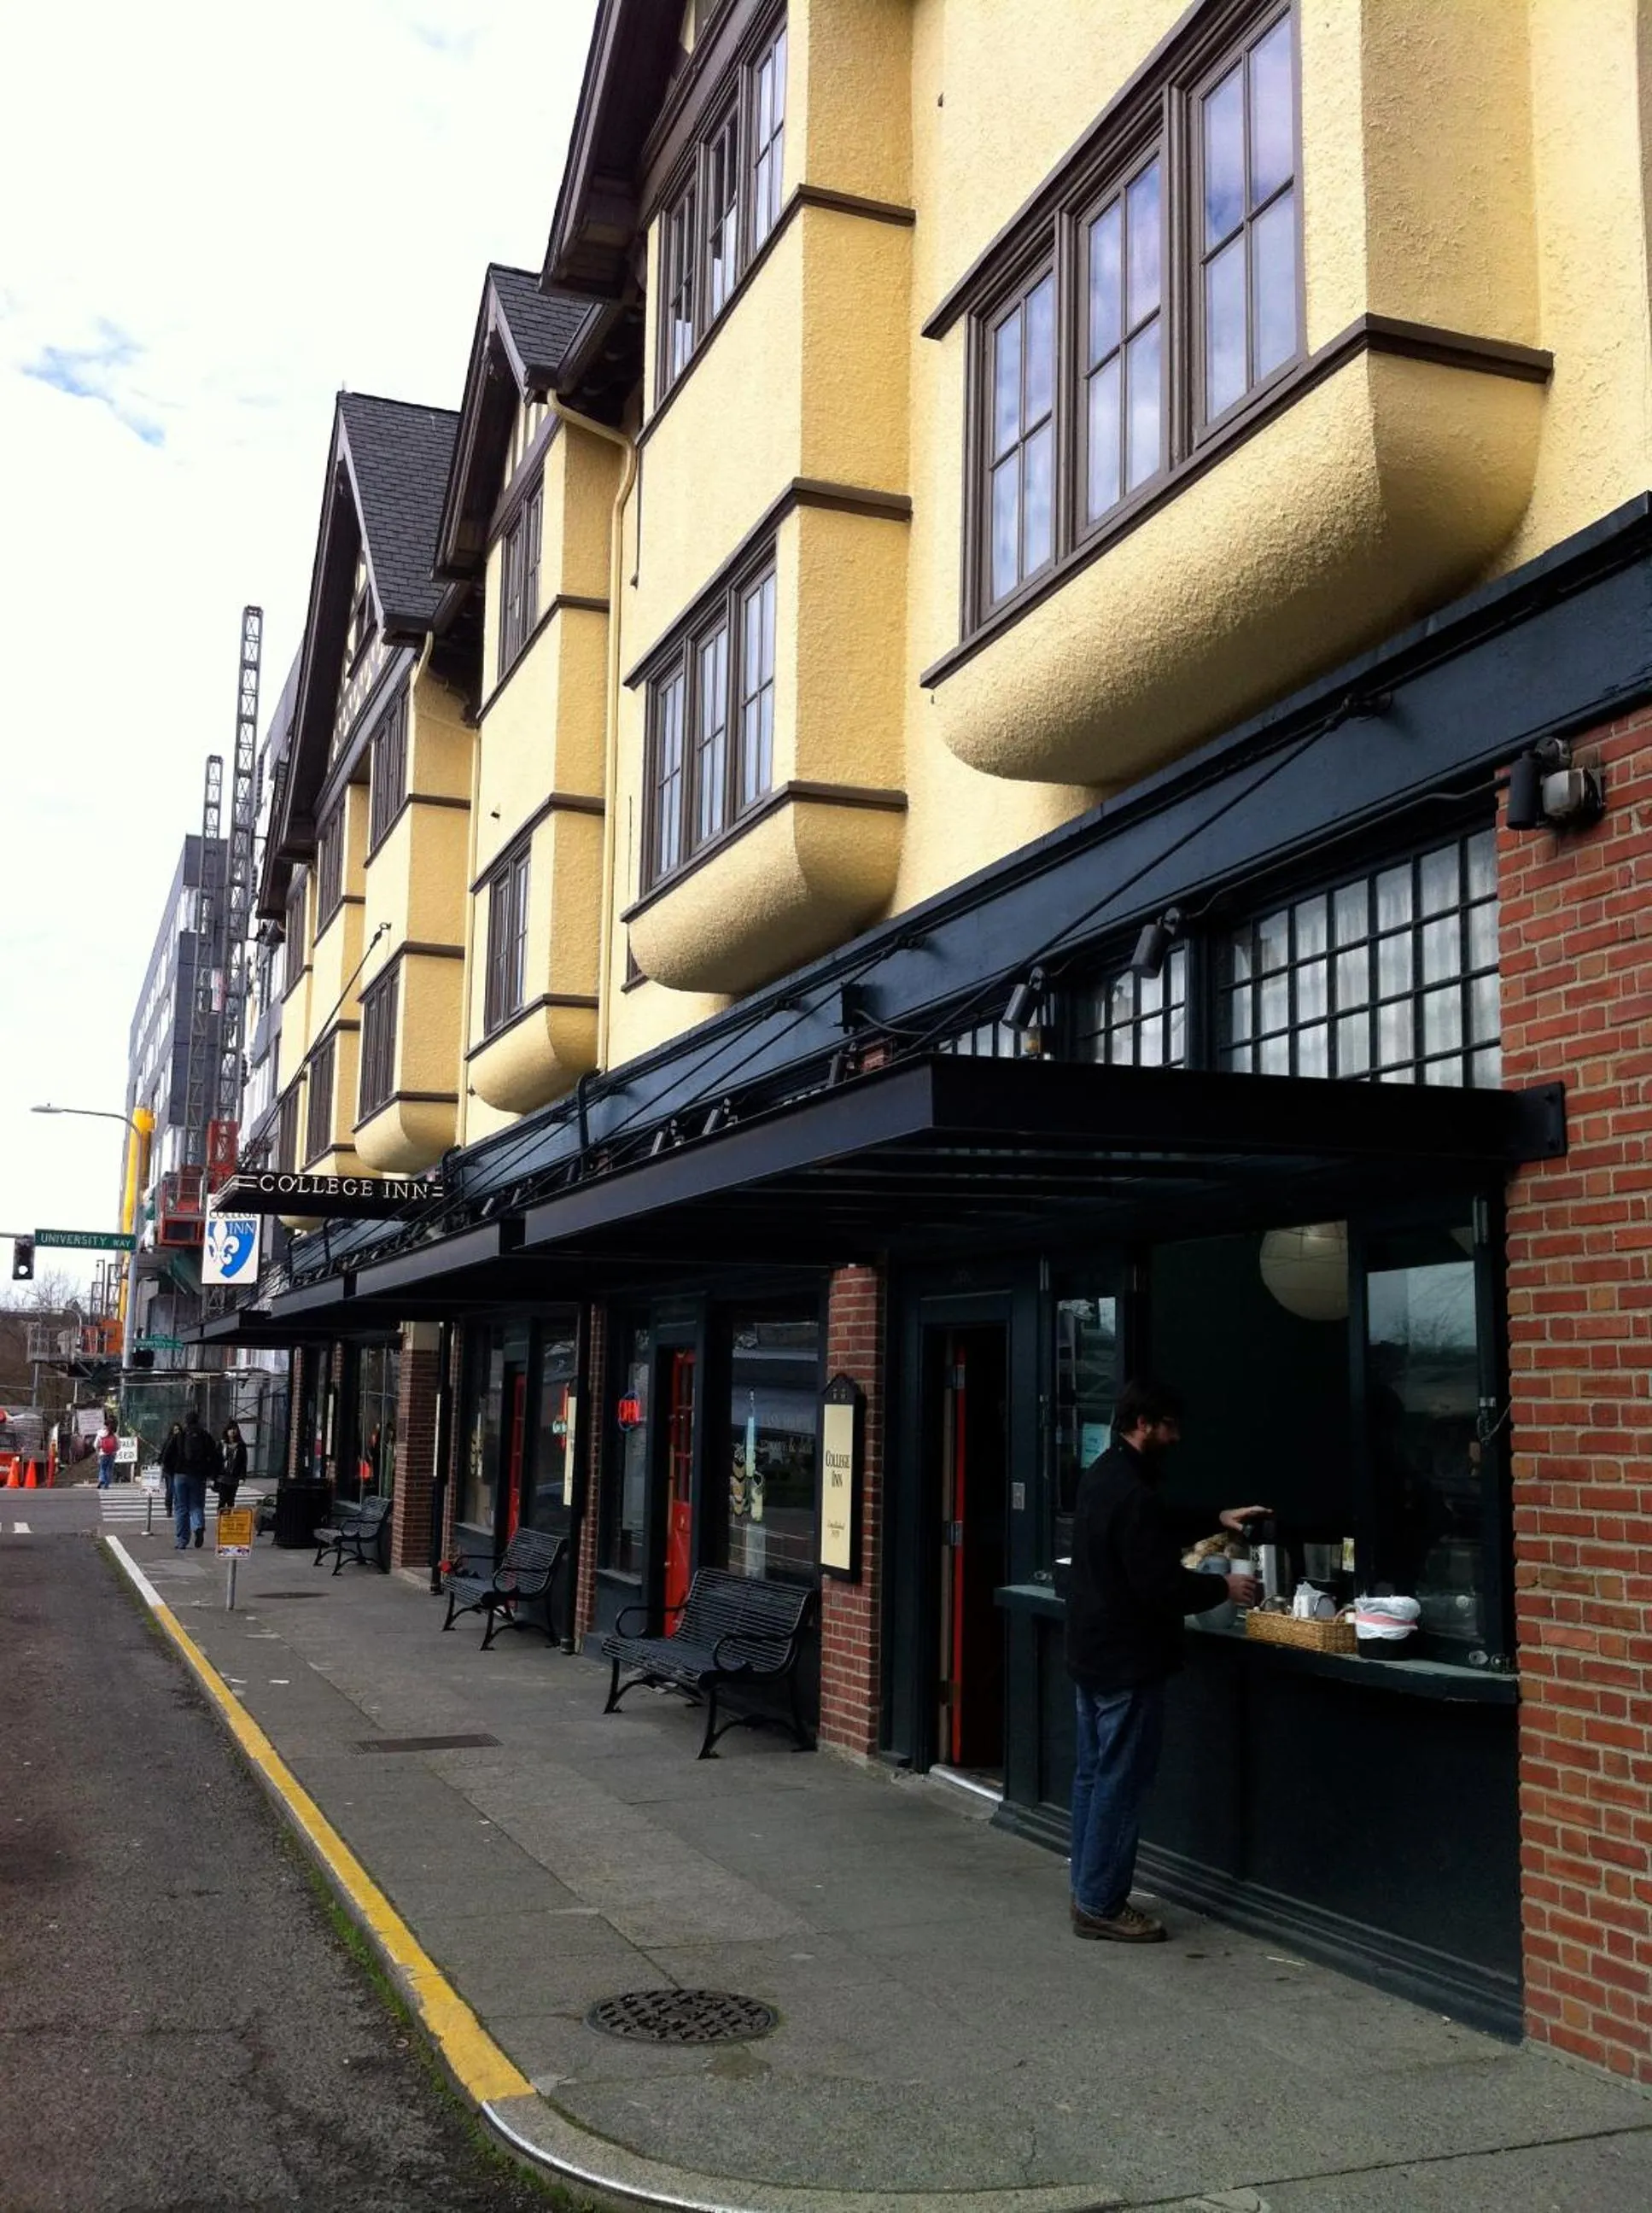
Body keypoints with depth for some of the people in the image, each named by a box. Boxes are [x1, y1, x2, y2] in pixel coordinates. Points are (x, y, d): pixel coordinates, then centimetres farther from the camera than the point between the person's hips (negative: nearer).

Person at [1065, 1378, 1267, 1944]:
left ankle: (1090, 1893, 23)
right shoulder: (1132, 1494, -23)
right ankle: (1101, 1905, 5)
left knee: (1093, 1774, 15)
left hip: (1092, 1654, 10)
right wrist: (1223, 1588, -10)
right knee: (1121, 1783, -2)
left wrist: (1215, 1518, 18)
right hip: (1127, 1661, -10)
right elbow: (1162, 1586, -24)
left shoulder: (1100, 1477, 9)